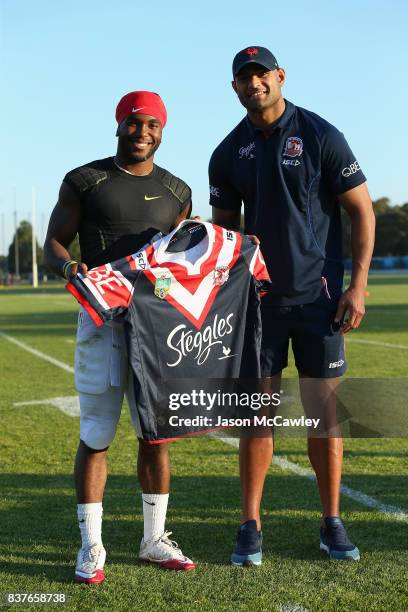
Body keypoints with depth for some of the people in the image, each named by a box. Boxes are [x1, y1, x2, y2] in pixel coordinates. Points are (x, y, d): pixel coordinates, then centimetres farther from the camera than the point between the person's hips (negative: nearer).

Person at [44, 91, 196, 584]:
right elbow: (53, 244, 2)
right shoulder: (84, 182, 2)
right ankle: (91, 547, 8)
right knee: (96, 434, -2)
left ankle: (154, 540, 20)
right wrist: (67, 266, -20)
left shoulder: (176, 191, 12)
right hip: (103, 319, -3)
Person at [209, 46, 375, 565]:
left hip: (317, 294, -2)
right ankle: (250, 528, 10)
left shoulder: (320, 136, -3)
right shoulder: (229, 153, 7)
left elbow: (361, 211, -3)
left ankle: (332, 524, 15)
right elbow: (223, 226, 17)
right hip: (259, 297, 2)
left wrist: (357, 284, -10)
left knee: (324, 410, 2)